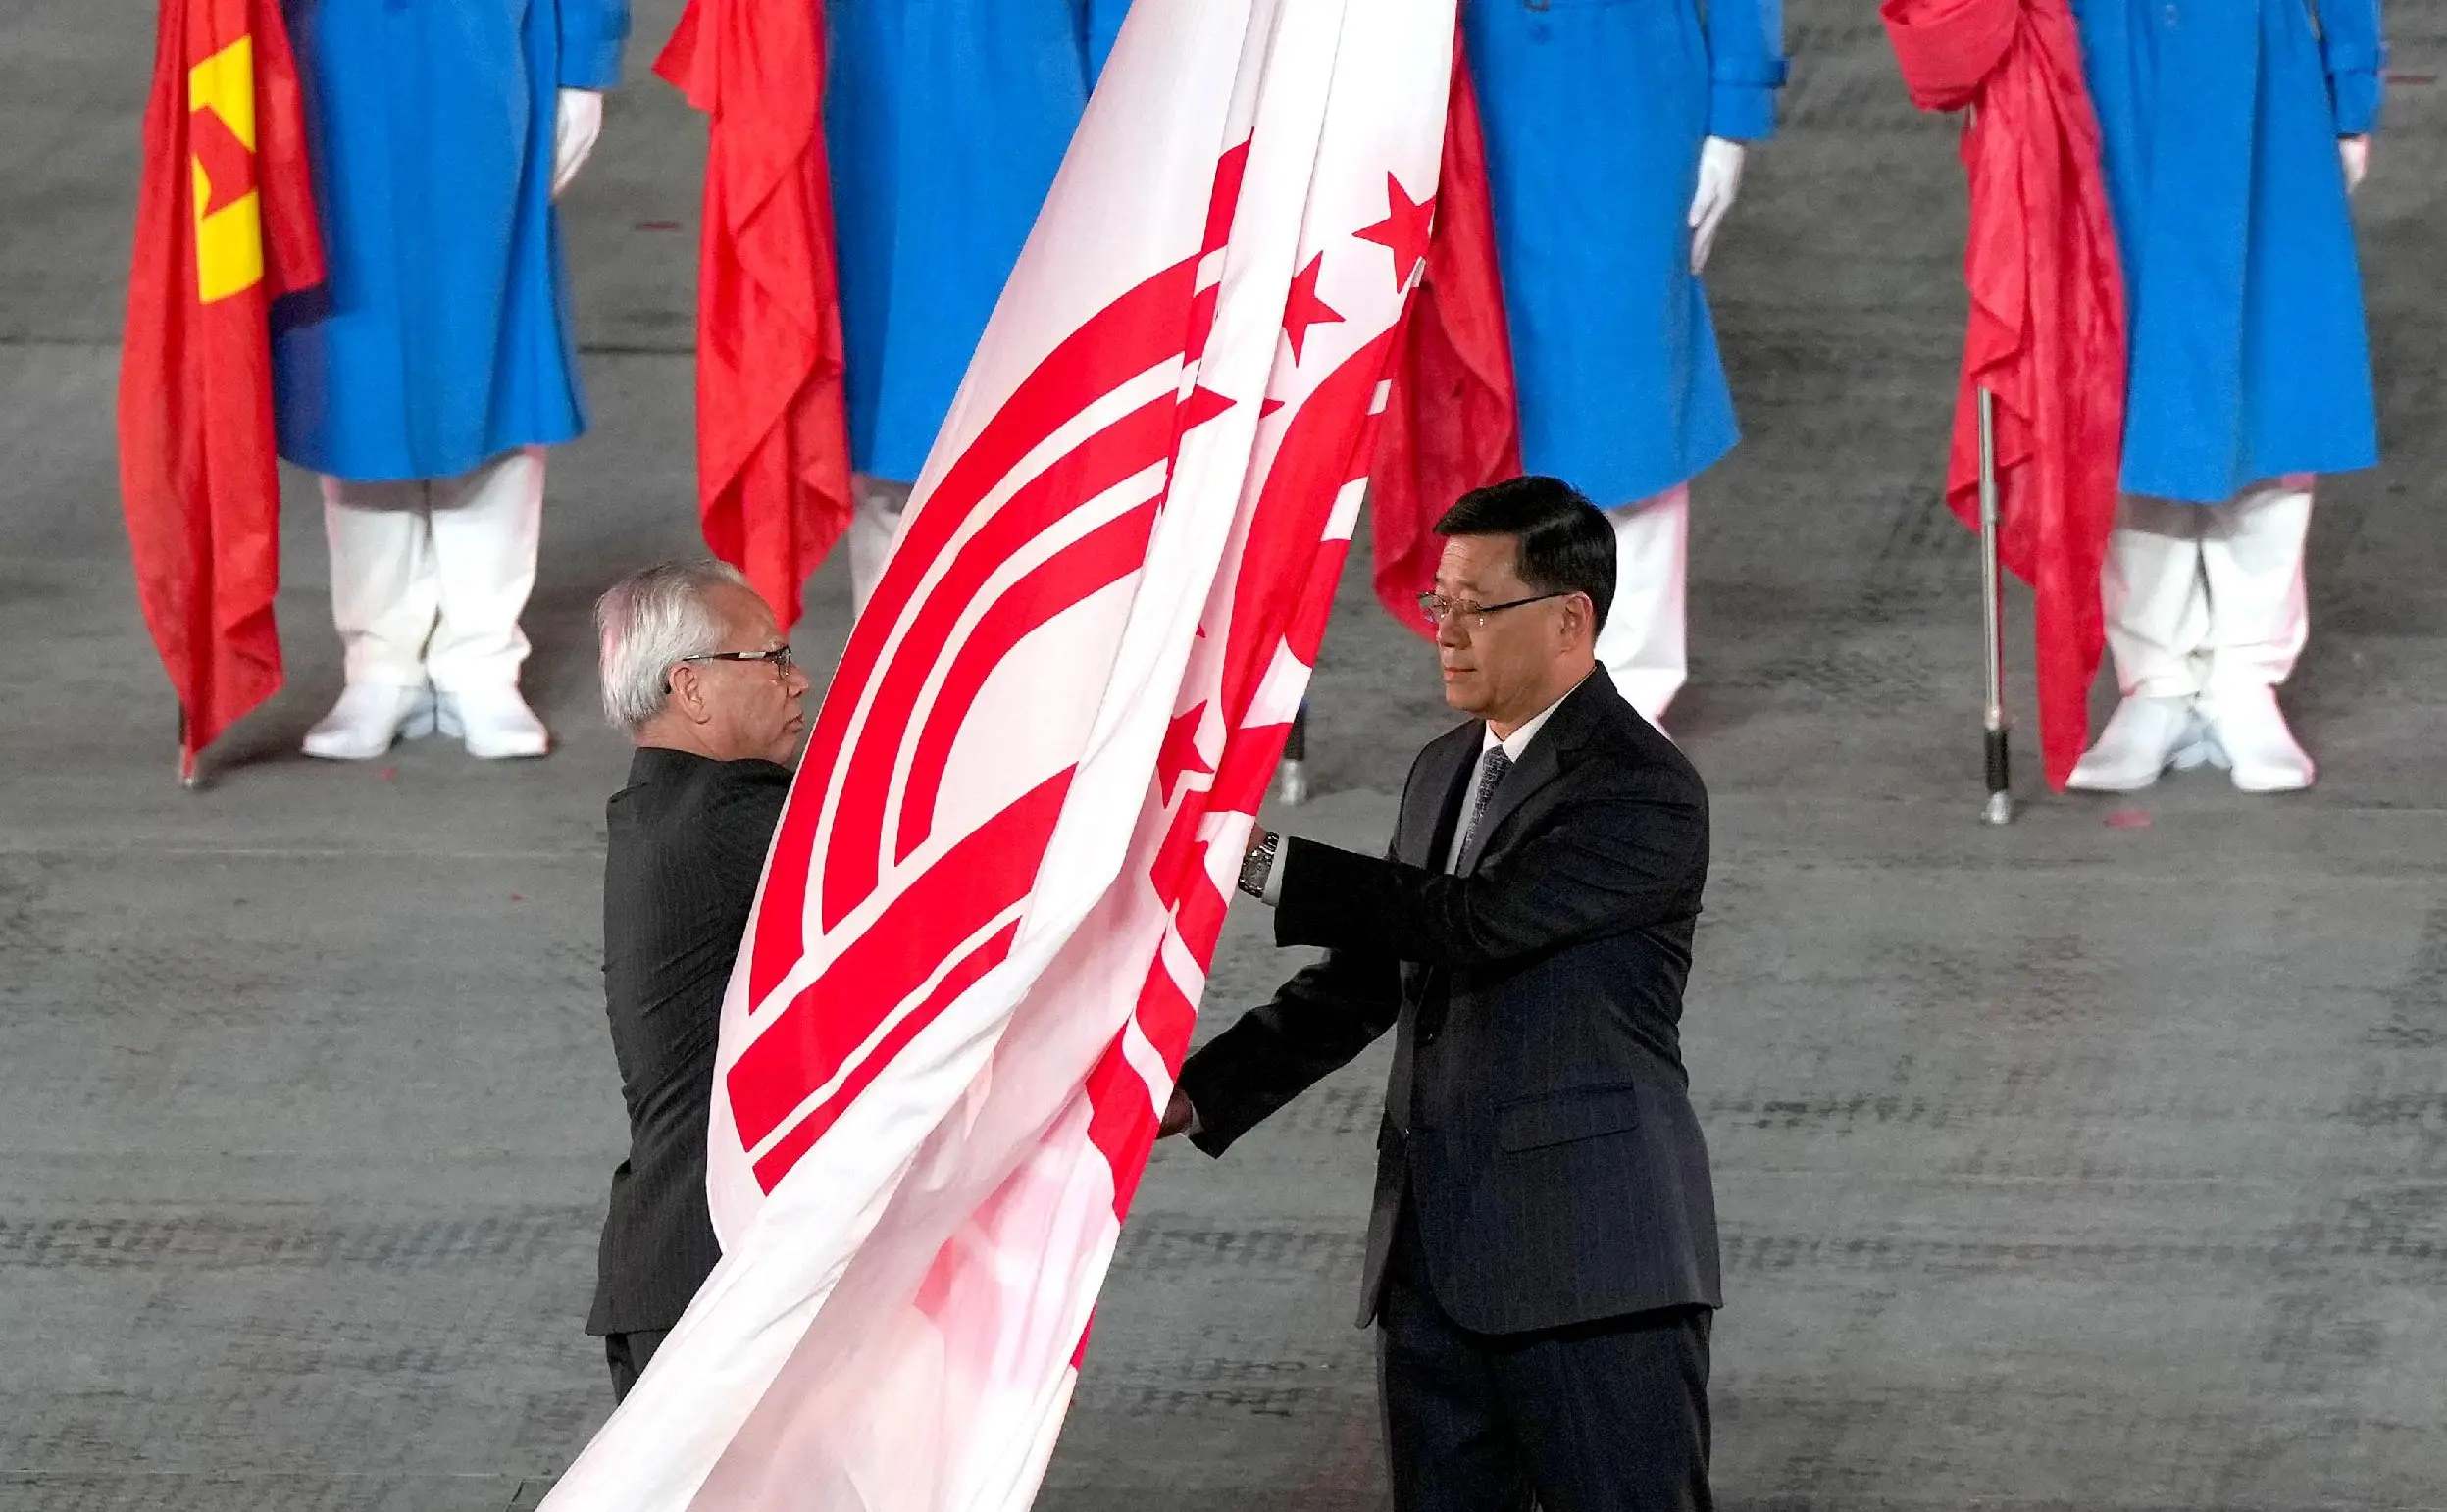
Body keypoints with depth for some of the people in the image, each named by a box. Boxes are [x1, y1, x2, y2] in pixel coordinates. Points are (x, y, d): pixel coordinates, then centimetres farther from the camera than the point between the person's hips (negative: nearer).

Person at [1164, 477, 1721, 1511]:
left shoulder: (1644, 791, -11)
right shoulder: (1444, 772, 17)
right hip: (1432, 1263, 8)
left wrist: (1264, 863, -19)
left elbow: (1479, 920, -23)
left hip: (1592, 1269, -8)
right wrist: (1202, 1094, 11)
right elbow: (1364, 979, 22)